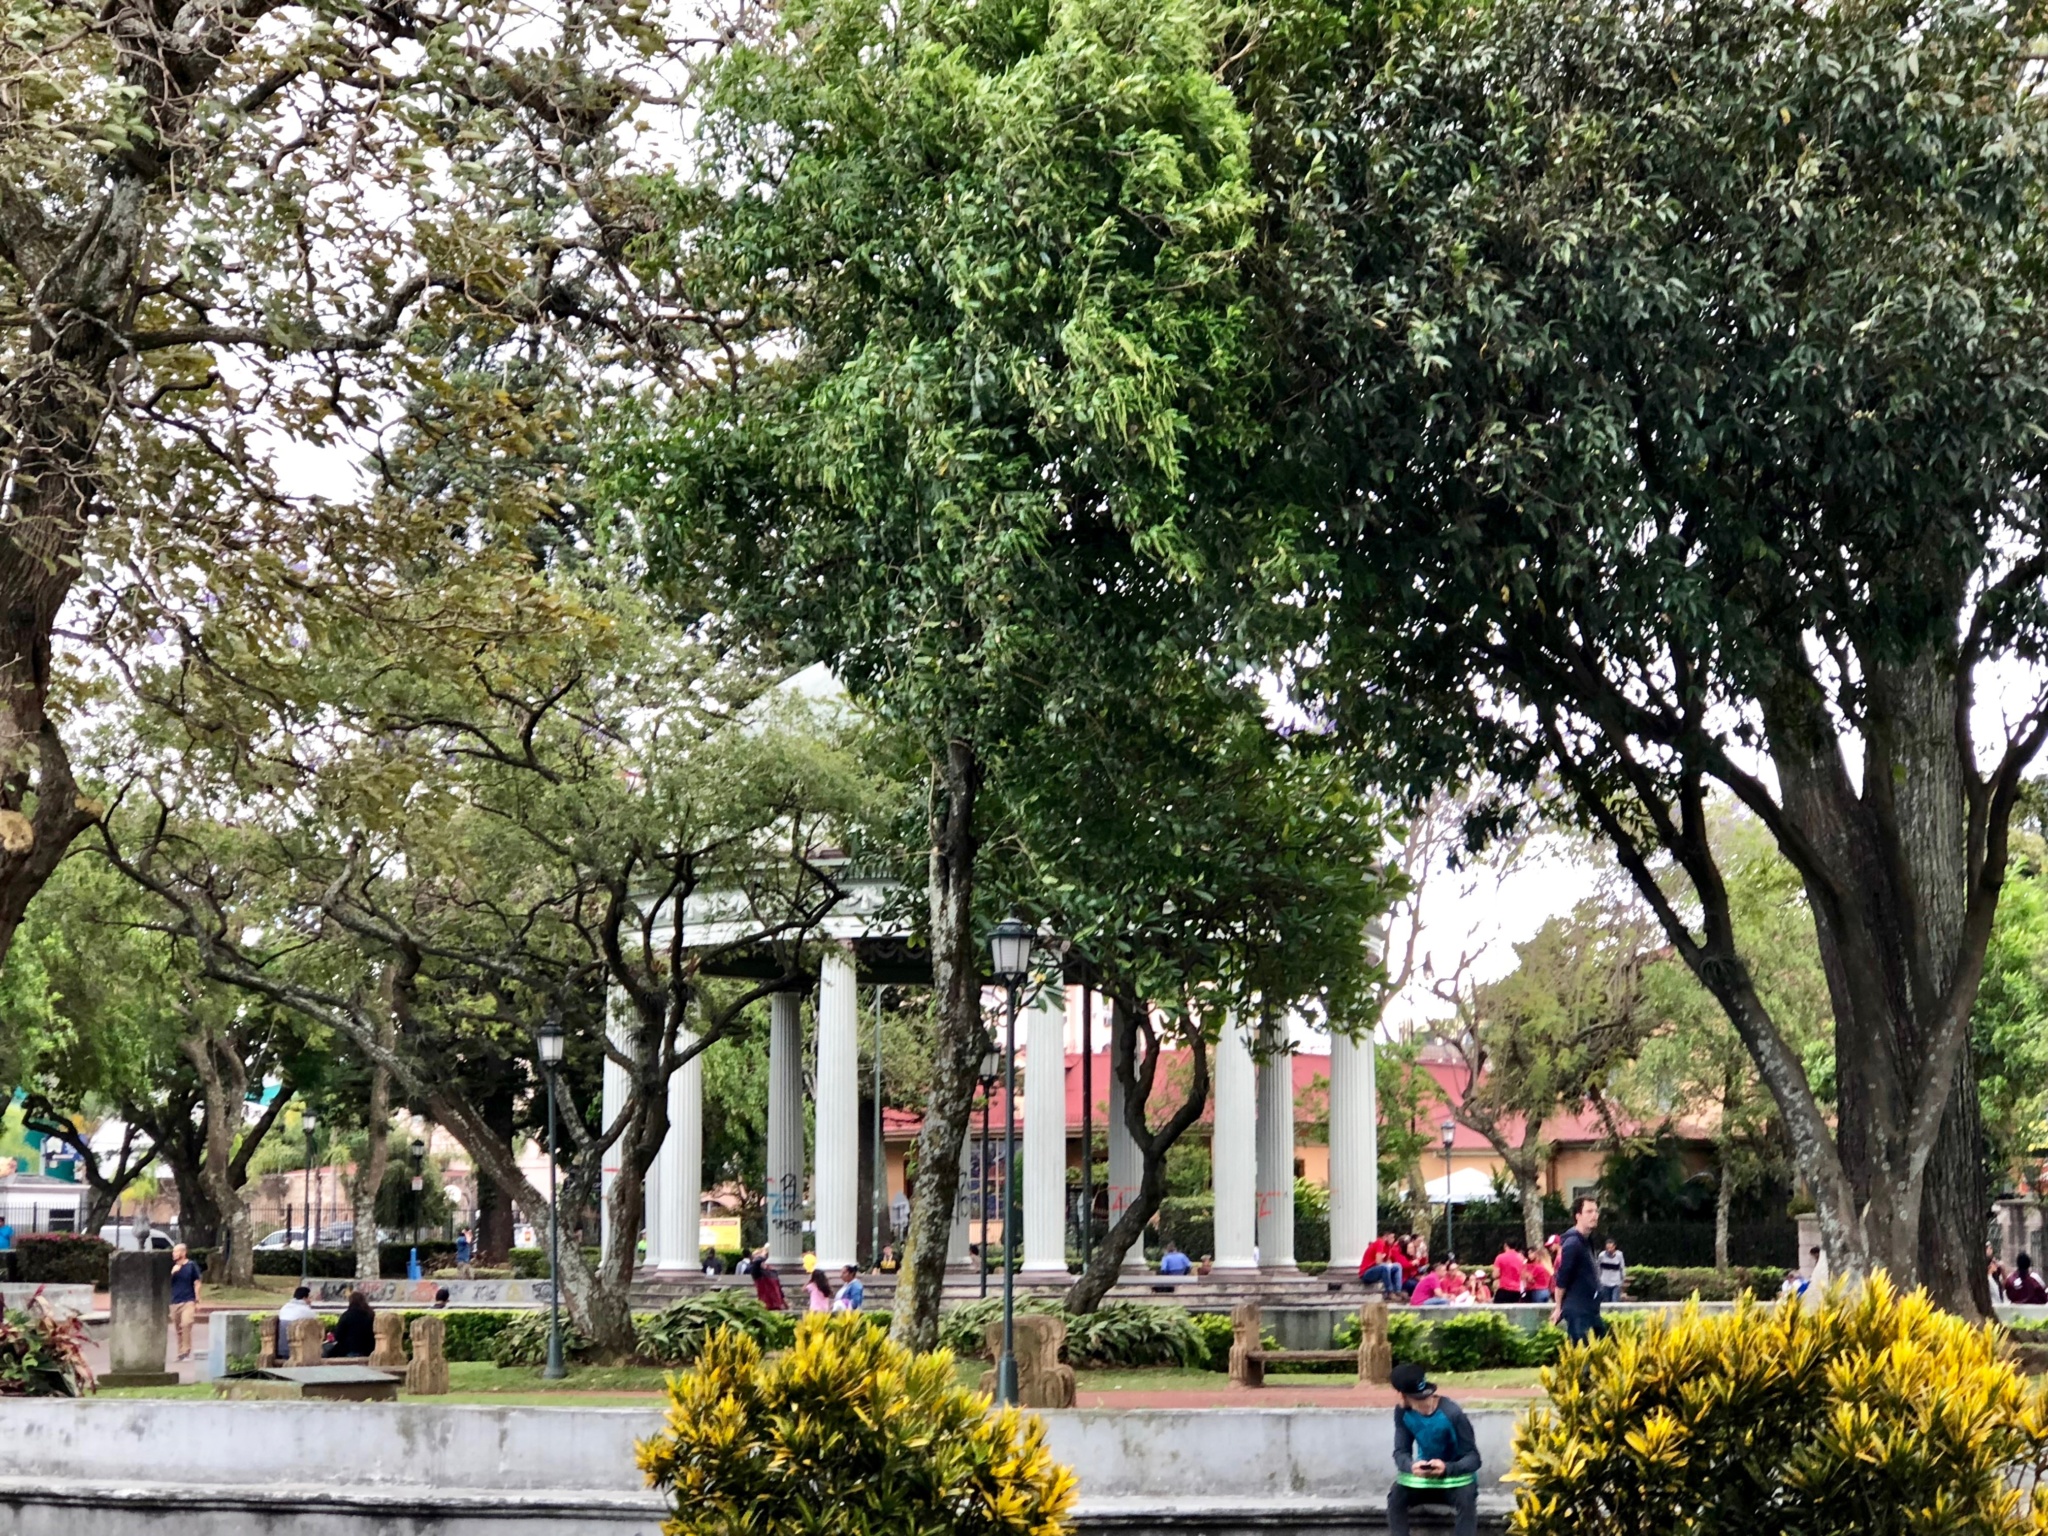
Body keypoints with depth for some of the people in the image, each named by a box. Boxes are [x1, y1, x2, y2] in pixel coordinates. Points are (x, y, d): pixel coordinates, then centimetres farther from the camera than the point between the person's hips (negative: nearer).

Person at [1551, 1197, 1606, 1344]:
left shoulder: (1587, 1241, 13)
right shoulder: (1573, 1243, -17)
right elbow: (1562, 1279, -15)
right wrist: (1558, 1308, -10)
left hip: (1590, 1309, 10)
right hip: (1577, 1311, -10)